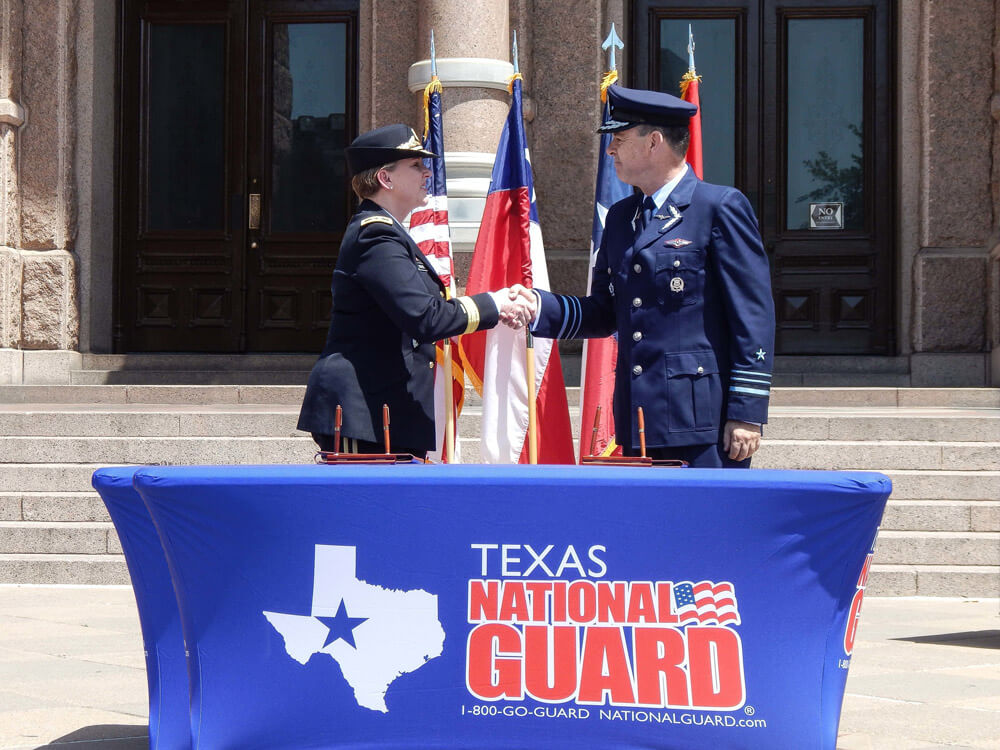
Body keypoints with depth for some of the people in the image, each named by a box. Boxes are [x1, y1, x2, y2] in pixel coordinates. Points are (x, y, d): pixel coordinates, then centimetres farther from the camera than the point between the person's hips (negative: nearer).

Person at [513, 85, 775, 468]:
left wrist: (747, 412, -12)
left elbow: (754, 316, -8)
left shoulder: (721, 207, -4)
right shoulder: (620, 217, 18)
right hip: (638, 421, 7)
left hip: (703, 421, -7)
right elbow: (604, 313, 20)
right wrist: (538, 308, 2)